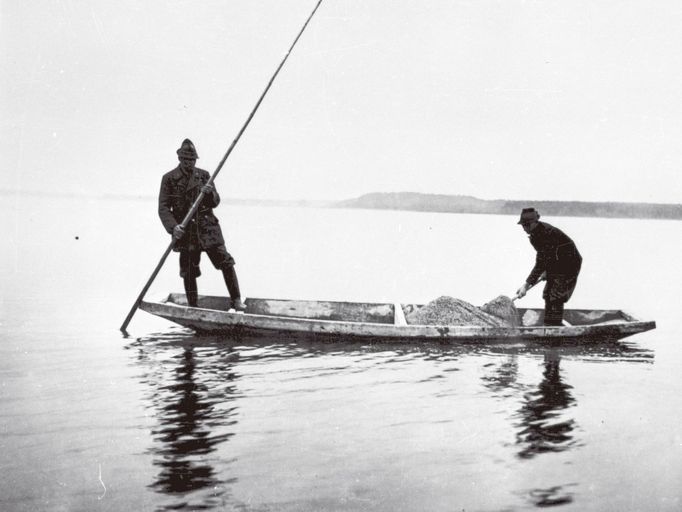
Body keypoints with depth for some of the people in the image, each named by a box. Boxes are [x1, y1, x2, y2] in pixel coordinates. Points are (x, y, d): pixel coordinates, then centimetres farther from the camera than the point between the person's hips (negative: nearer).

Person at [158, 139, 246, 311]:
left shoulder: (203, 175, 8)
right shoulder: (169, 178, 0)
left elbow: (215, 203, 10)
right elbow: (163, 207, -5)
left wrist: (210, 193, -13)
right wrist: (173, 227, -21)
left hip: (207, 227, 2)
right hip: (185, 231, -2)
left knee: (226, 262, -5)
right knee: (188, 272, 2)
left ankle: (236, 300, 3)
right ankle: (192, 307, 16)